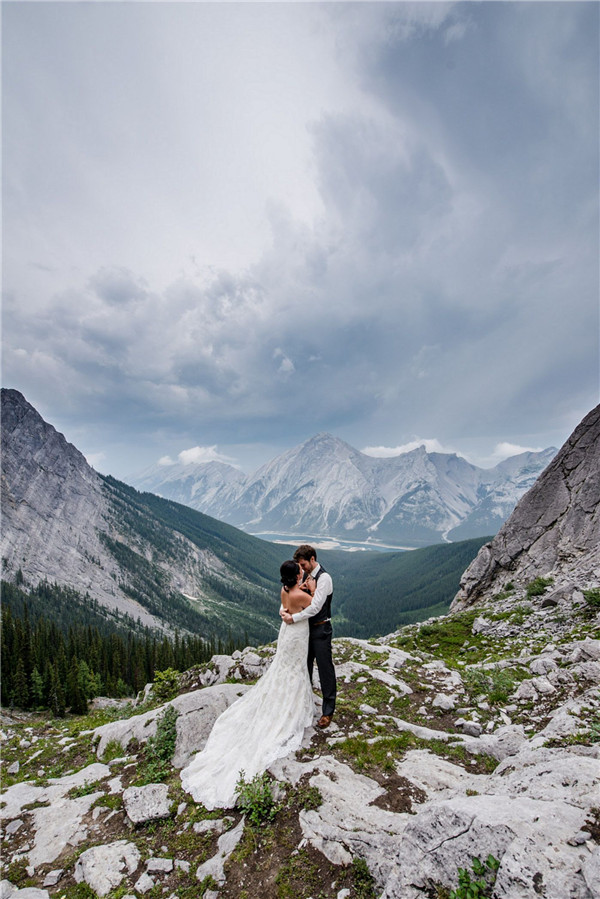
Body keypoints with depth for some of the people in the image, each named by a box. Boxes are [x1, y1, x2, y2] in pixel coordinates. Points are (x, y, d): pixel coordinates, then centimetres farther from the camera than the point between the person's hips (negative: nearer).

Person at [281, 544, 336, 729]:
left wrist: (294, 618, -25)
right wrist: (283, 610, -16)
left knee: (325, 669, 5)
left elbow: (315, 607, -27)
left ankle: (328, 711, 21)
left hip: (320, 630, -7)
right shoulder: (304, 575, 2)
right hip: (306, 627, 7)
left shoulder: (324, 578, -21)